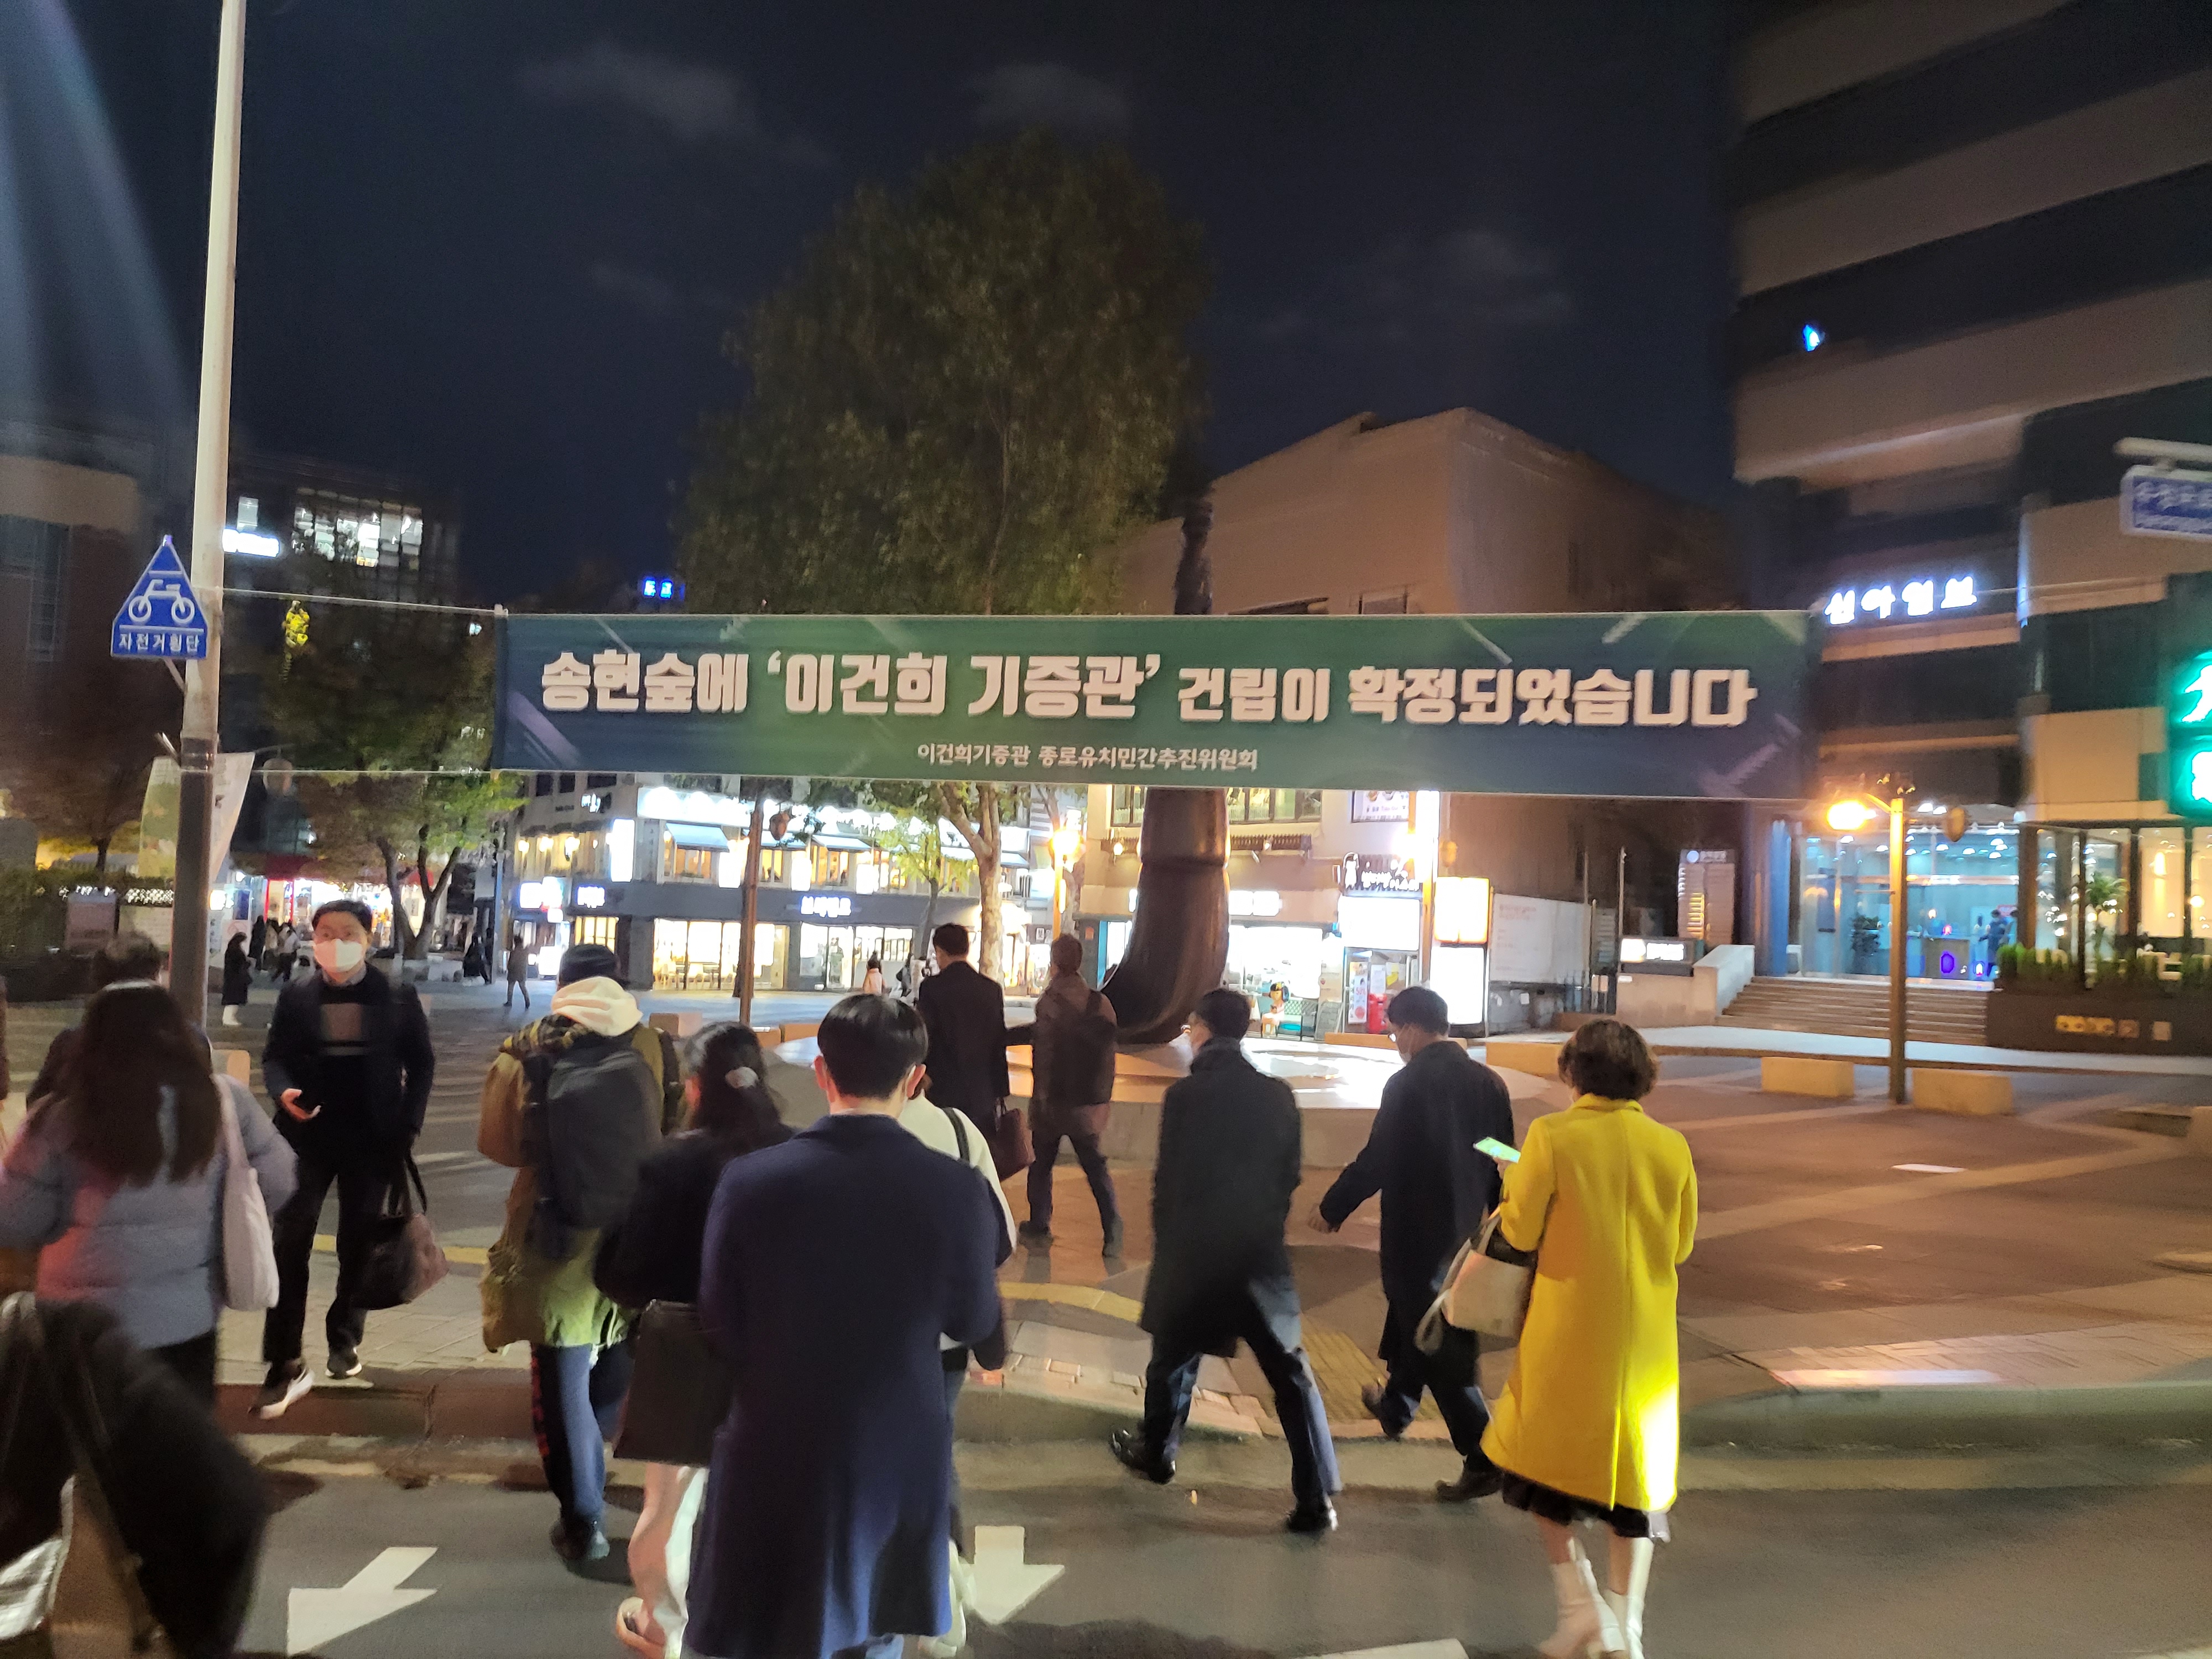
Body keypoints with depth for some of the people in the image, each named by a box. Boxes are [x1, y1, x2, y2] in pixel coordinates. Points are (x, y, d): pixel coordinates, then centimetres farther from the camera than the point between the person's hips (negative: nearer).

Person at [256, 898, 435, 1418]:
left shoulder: (397, 997, -2)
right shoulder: (295, 996, 1)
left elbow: (421, 1062, 2)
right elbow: (274, 1055, 4)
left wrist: (407, 1124, -7)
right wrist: (283, 1091, -18)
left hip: (372, 1138, 0)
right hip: (307, 1134, 0)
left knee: (358, 1244, 13)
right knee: (289, 1245, -4)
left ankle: (346, 1339, 32)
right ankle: (284, 1364, 2)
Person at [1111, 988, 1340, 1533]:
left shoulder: (1185, 1094, -11)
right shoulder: (1277, 1094, -2)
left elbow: (1168, 1180, -6)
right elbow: (1289, 1175, 4)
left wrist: (1166, 1244, 8)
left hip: (1194, 1249, -2)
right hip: (1262, 1252, 2)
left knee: (1174, 1355, 19)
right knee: (1290, 1374, 5)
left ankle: (1156, 1453, 39)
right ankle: (1317, 1499, 3)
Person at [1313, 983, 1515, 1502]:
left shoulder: (1408, 1085, -20)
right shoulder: (1488, 1082, 0)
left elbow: (1376, 1161, -17)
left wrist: (1332, 1208, -3)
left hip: (1417, 1231, -8)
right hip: (1464, 1228, 8)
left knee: (1437, 1342, 1)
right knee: (1415, 1320, 26)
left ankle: (1483, 1458, 3)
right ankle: (1395, 1407, 46)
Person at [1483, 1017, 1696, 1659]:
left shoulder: (1552, 1135, -14)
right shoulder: (1671, 1147, -4)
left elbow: (1519, 1232, -12)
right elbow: (1681, 1246, 5)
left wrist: (1515, 1190, 7)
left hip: (1567, 1330, -3)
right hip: (1644, 1337, 3)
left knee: (1544, 1459, 16)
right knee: (1633, 1468, 15)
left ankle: (1578, 1597, 7)